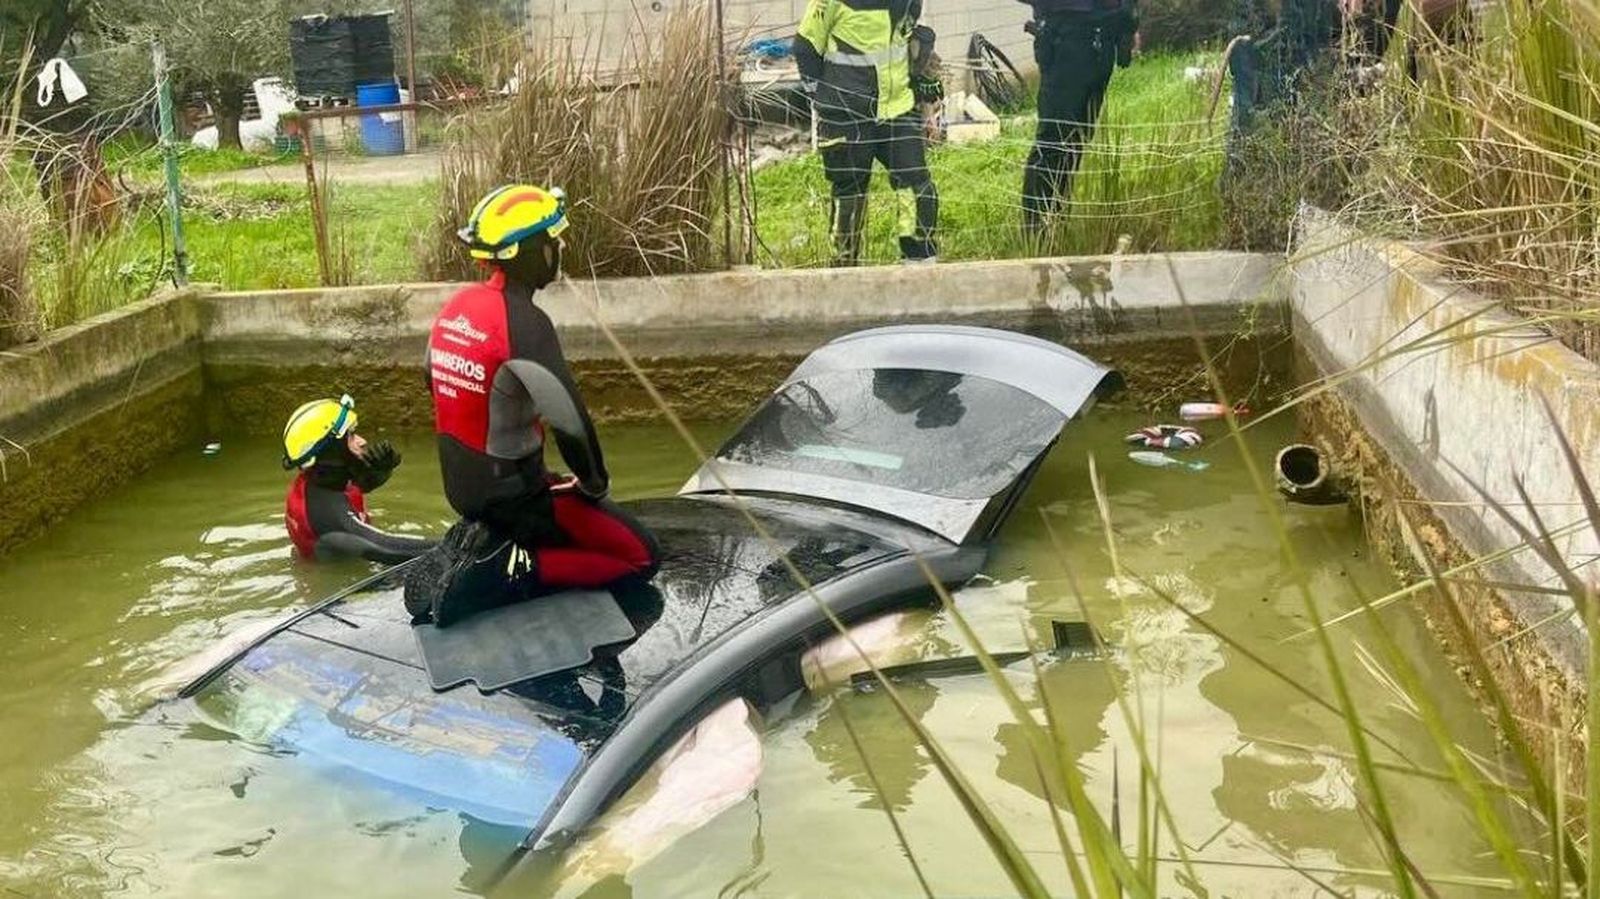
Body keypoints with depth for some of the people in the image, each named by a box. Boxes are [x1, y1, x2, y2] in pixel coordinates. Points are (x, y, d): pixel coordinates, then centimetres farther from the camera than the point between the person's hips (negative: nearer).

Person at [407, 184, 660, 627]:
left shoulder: (456, 307, 2)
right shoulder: (526, 324, -24)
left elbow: (440, 384, 17)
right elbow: (570, 420, -26)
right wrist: (594, 482, -6)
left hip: (459, 485, 8)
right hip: (511, 491, -8)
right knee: (640, 557, -2)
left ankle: (479, 541, 8)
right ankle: (498, 575, -12)